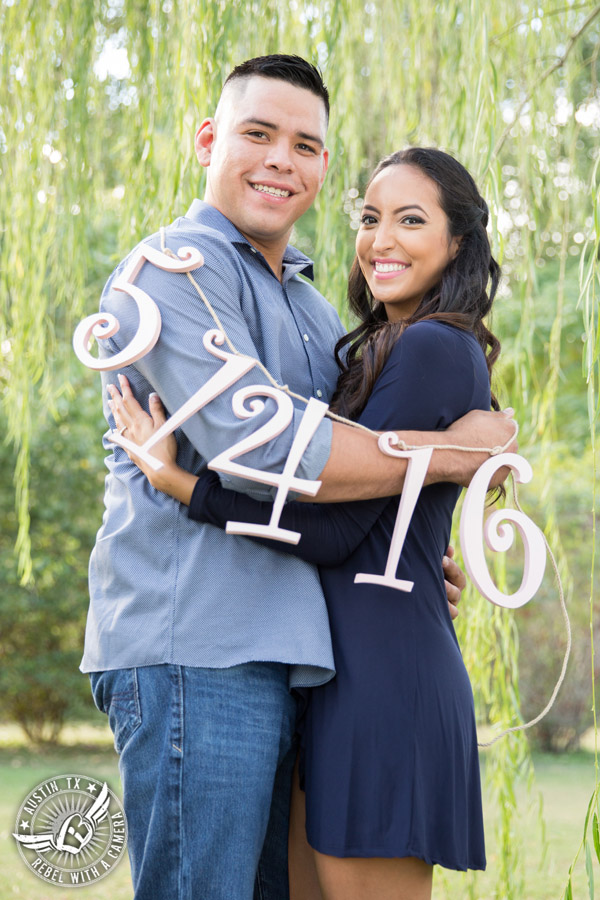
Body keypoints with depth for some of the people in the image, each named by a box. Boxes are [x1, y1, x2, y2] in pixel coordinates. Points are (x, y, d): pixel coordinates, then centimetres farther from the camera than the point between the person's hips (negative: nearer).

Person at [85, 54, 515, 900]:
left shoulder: (310, 303, 23)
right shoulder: (176, 268, -7)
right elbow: (257, 450, -20)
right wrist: (451, 453, -12)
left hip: (281, 657, 9)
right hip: (195, 650, -9)